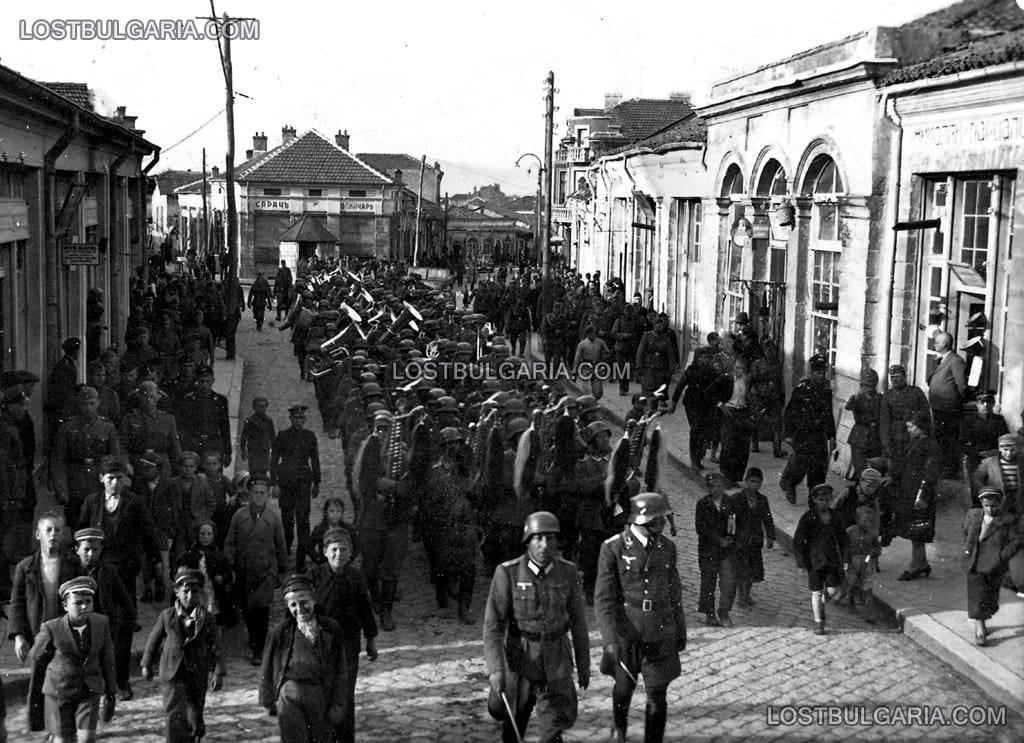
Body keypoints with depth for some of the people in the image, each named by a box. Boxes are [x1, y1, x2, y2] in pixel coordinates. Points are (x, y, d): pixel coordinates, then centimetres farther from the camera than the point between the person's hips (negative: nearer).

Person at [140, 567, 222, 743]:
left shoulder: (206, 618, -3)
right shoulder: (167, 616, -2)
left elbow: (214, 647, 3)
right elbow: (154, 640, 11)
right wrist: (146, 664, 16)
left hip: (197, 674, 1)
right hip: (173, 673, -1)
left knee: (195, 717, 12)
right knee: (176, 715, -15)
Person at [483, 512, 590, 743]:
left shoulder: (567, 572, -7)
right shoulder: (508, 573, -16)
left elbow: (578, 619, 3)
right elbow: (493, 624, -16)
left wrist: (583, 663, 6)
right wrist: (495, 669, -25)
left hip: (556, 660, 1)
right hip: (520, 657, -1)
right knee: (515, 723, 17)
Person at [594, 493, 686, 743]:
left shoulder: (667, 547, 0)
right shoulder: (613, 548, -12)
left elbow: (674, 593, 11)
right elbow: (603, 599, -14)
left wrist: (681, 631, 15)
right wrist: (610, 639, -23)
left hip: (660, 633, 2)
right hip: (626, 631, -2)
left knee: (657, 696, 1)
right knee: (624, 686, 17)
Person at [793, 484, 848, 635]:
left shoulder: (834, 516, 5)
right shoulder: (808, 517, -8)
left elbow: (842, 537, 18)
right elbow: (798, 541, -7)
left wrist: (841, 557, 12)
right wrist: (802, 561, -9)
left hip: (832, 559, 3)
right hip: (815, 560, -3)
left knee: (834, 591, -2)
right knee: (816, 592, 1)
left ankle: (818, 604, 30)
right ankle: (818, 623, 14)